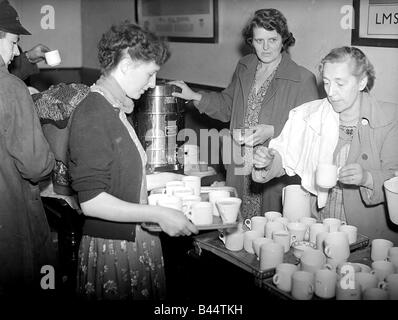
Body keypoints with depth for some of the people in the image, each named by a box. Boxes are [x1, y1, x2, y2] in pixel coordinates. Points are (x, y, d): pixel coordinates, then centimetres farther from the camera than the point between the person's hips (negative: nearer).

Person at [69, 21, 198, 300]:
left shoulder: (116, 111, 11)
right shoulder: (92, 117, -18)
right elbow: (91, 201, -23)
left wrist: (158, 180, 9)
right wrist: (159, 215, -22)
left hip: (137, 241, 9)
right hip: (111, 248, -9)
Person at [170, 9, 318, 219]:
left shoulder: (303, 79, -10)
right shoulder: (244, 69, 10)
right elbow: (227, 106, 22)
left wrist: (272, 131, -22)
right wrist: (195, 97, 10)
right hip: (239, 171, 5)